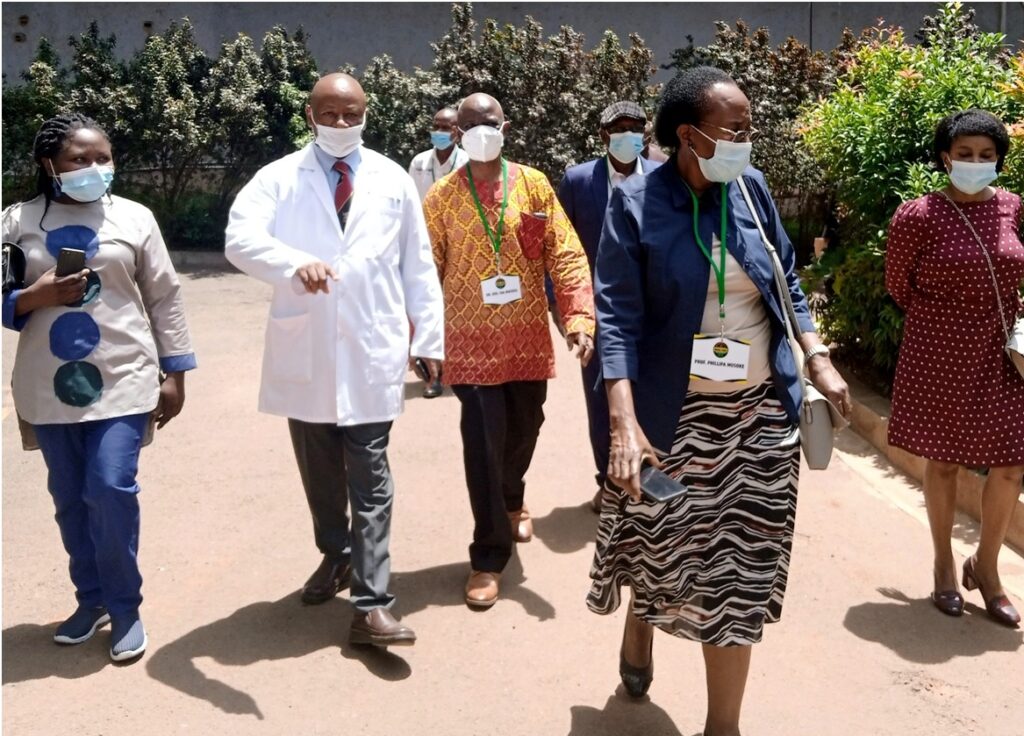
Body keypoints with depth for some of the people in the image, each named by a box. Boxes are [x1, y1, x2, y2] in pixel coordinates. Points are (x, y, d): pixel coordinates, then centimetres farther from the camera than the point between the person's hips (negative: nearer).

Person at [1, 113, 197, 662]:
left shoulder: (133, 218, 1)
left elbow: (164, 299, 3)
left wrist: (175, 374, 1)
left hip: (121, 380, -2)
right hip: (49, 387, 2)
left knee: (111, 489, -9)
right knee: (70, 497, 10)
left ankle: (124, 607, 9)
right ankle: (91, 598, 28)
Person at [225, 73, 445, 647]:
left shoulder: (393, 180, 7)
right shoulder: (279, 178, 2)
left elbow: (418, 265, 9)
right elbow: (241, 238, -14)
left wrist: (428, 337, 4)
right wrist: (297, 262, -34)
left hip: (371, 351, -1)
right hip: (304, 351, 1)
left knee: (371, 480, -1)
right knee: (319, 470, 16)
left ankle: (372, 605, 2)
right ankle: (336, 555, 39)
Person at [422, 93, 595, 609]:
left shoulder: (533, 184, 2)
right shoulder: (442, 195, 0)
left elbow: (566, 254, -4)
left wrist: (579, 317, -17)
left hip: (528, 337, 2)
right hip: (472, 340, -2)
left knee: (523, 430, 16)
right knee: (483, 443, -4)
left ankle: (511, 498, 49)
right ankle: (489, 556, 11)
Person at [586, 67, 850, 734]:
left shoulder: (753, 189, 2)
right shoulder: (637, 203, -10)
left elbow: (787, 284, 13)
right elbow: (617, 318, -15)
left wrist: (818, 361, 2)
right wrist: (625, 423, -25)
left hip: (759, 414, 3)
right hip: (672, 413, -3)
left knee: (739, 564, 6)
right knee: (660, 542, 14)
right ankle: (640, 624, 50)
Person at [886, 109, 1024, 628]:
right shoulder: (918, 217, -11)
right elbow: (899, 288, 0)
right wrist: (950, 317, 4)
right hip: (941, 356, -4)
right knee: (943, 462, 7)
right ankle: (944, 567, 26)